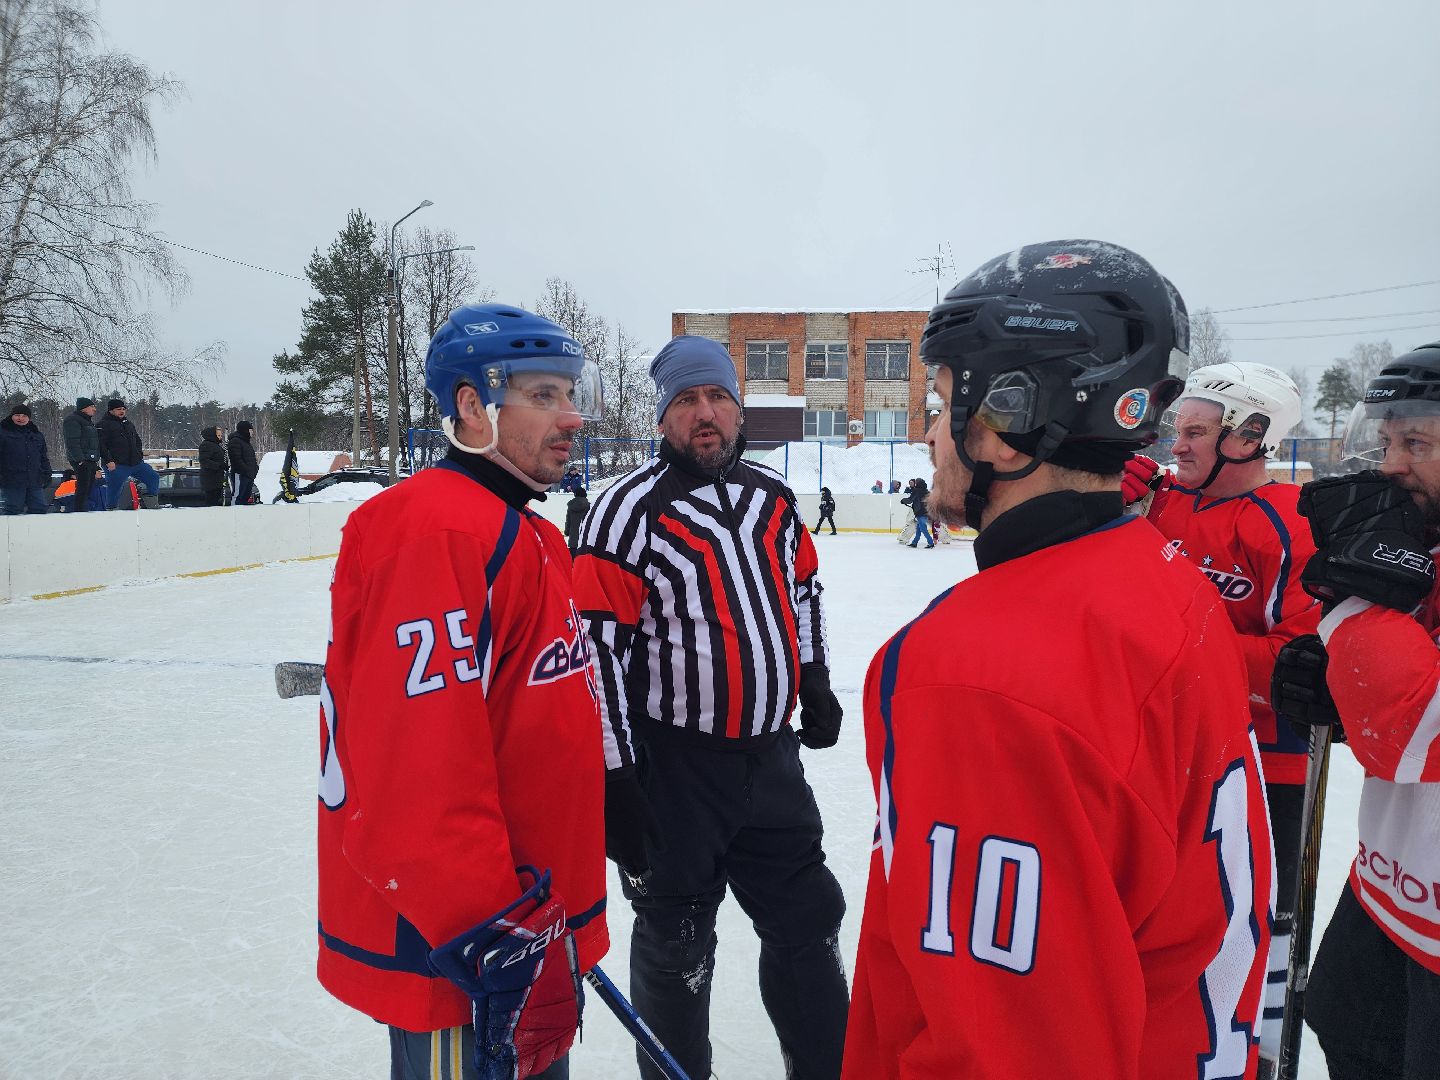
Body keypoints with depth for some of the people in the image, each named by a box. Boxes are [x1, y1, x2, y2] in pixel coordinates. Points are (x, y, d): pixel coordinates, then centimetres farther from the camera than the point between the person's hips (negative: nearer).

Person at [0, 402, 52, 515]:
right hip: (11, 482, -5)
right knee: (11, 510, -2)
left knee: (40, 509, 6)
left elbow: (44, 457, 23)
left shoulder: (37, 434, 18)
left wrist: (46, 474, 15)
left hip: (35, 482, 5)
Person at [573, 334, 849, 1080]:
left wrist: (815, 683, 21)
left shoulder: (772, 497, 5)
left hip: (769, 752, 6)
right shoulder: (630, 512, -14)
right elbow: (597, 648, -15)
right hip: (672, 763, -5)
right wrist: (613, 780, -15)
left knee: (807, 919, 17)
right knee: (677, 946, 11)